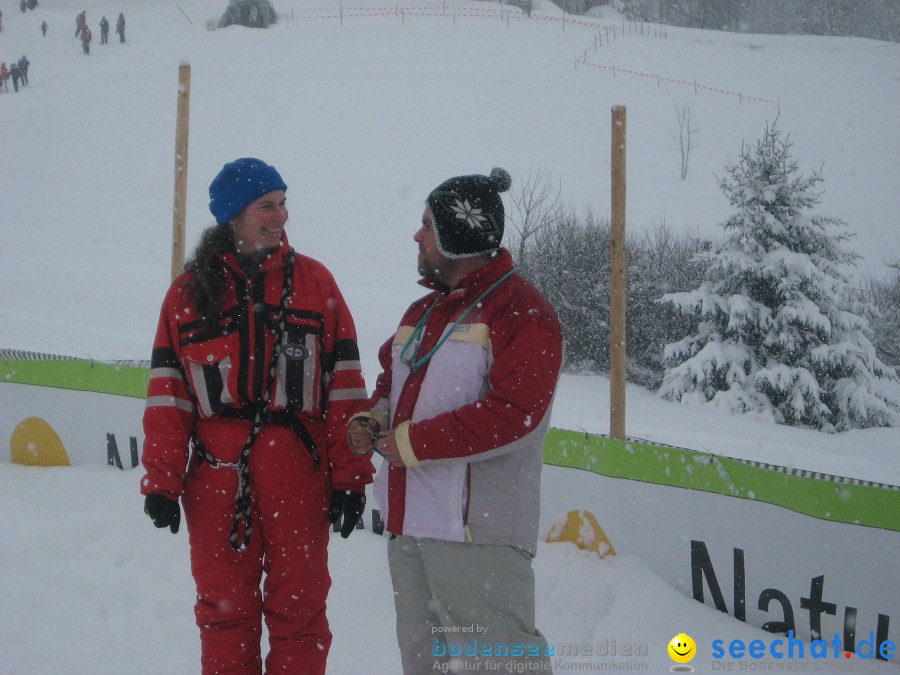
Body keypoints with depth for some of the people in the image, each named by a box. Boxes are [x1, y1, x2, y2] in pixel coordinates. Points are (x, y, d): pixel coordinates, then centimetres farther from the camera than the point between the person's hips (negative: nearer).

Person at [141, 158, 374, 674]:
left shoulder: (314, 281, 4)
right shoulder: (190, 292, 7)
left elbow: (345, 385, 1)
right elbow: (168, 394, 5)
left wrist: (351, 476, -3)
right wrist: (161, 481, -1)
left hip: (298, 478, -1)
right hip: (217, 481, 1)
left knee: (299, 611, 4)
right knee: (225, 612, 8)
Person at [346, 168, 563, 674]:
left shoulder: (522, 313, -10)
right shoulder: (422, 313, 19)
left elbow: (510, 414, -21)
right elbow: (393, 380, 31)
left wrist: (412, 442, -18)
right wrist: (371, 420, 7)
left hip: (476, 531, -9)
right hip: (407, 526, 9)